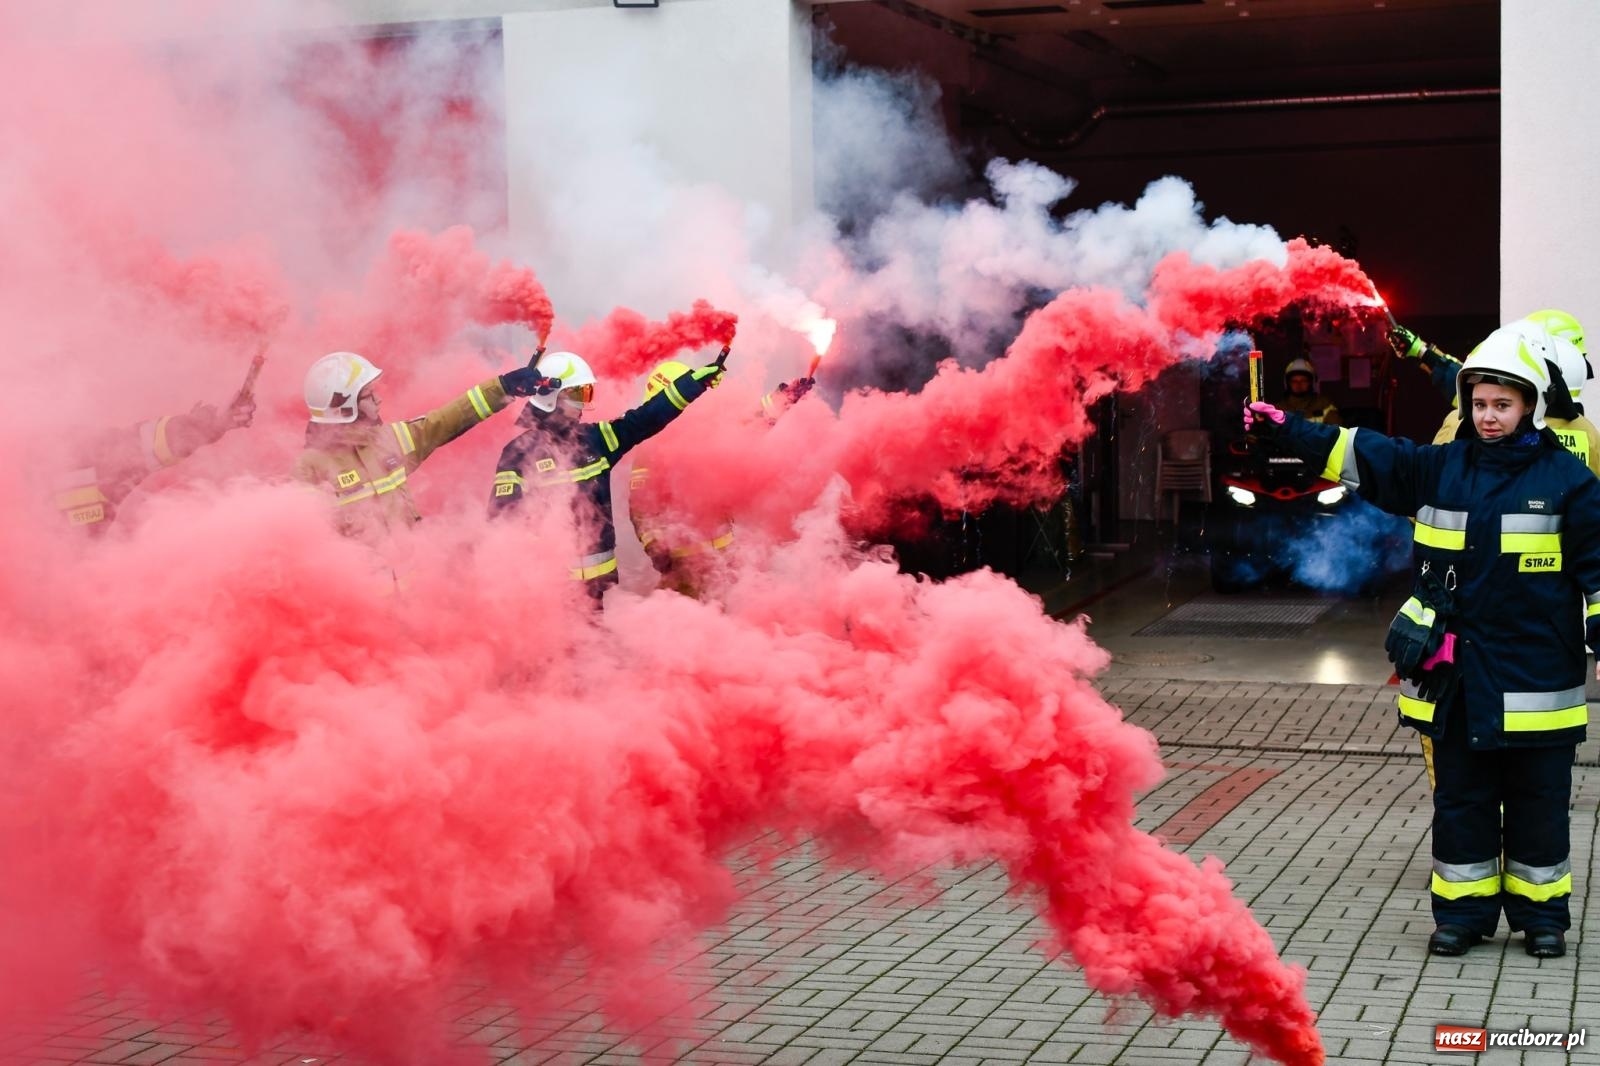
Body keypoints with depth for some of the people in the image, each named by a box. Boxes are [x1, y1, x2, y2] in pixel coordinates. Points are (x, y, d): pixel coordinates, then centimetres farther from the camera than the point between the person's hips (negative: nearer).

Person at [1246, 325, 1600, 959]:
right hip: (1455, 674, 3)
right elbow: (1361, 454, 6)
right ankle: (1463, 909, 19)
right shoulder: (1441, 468, 6)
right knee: (1460, 797, 9)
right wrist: (1286, 430, 0)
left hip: (1535, 679, -3)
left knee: (1538, 802, 6)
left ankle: (1540, 912, 20)